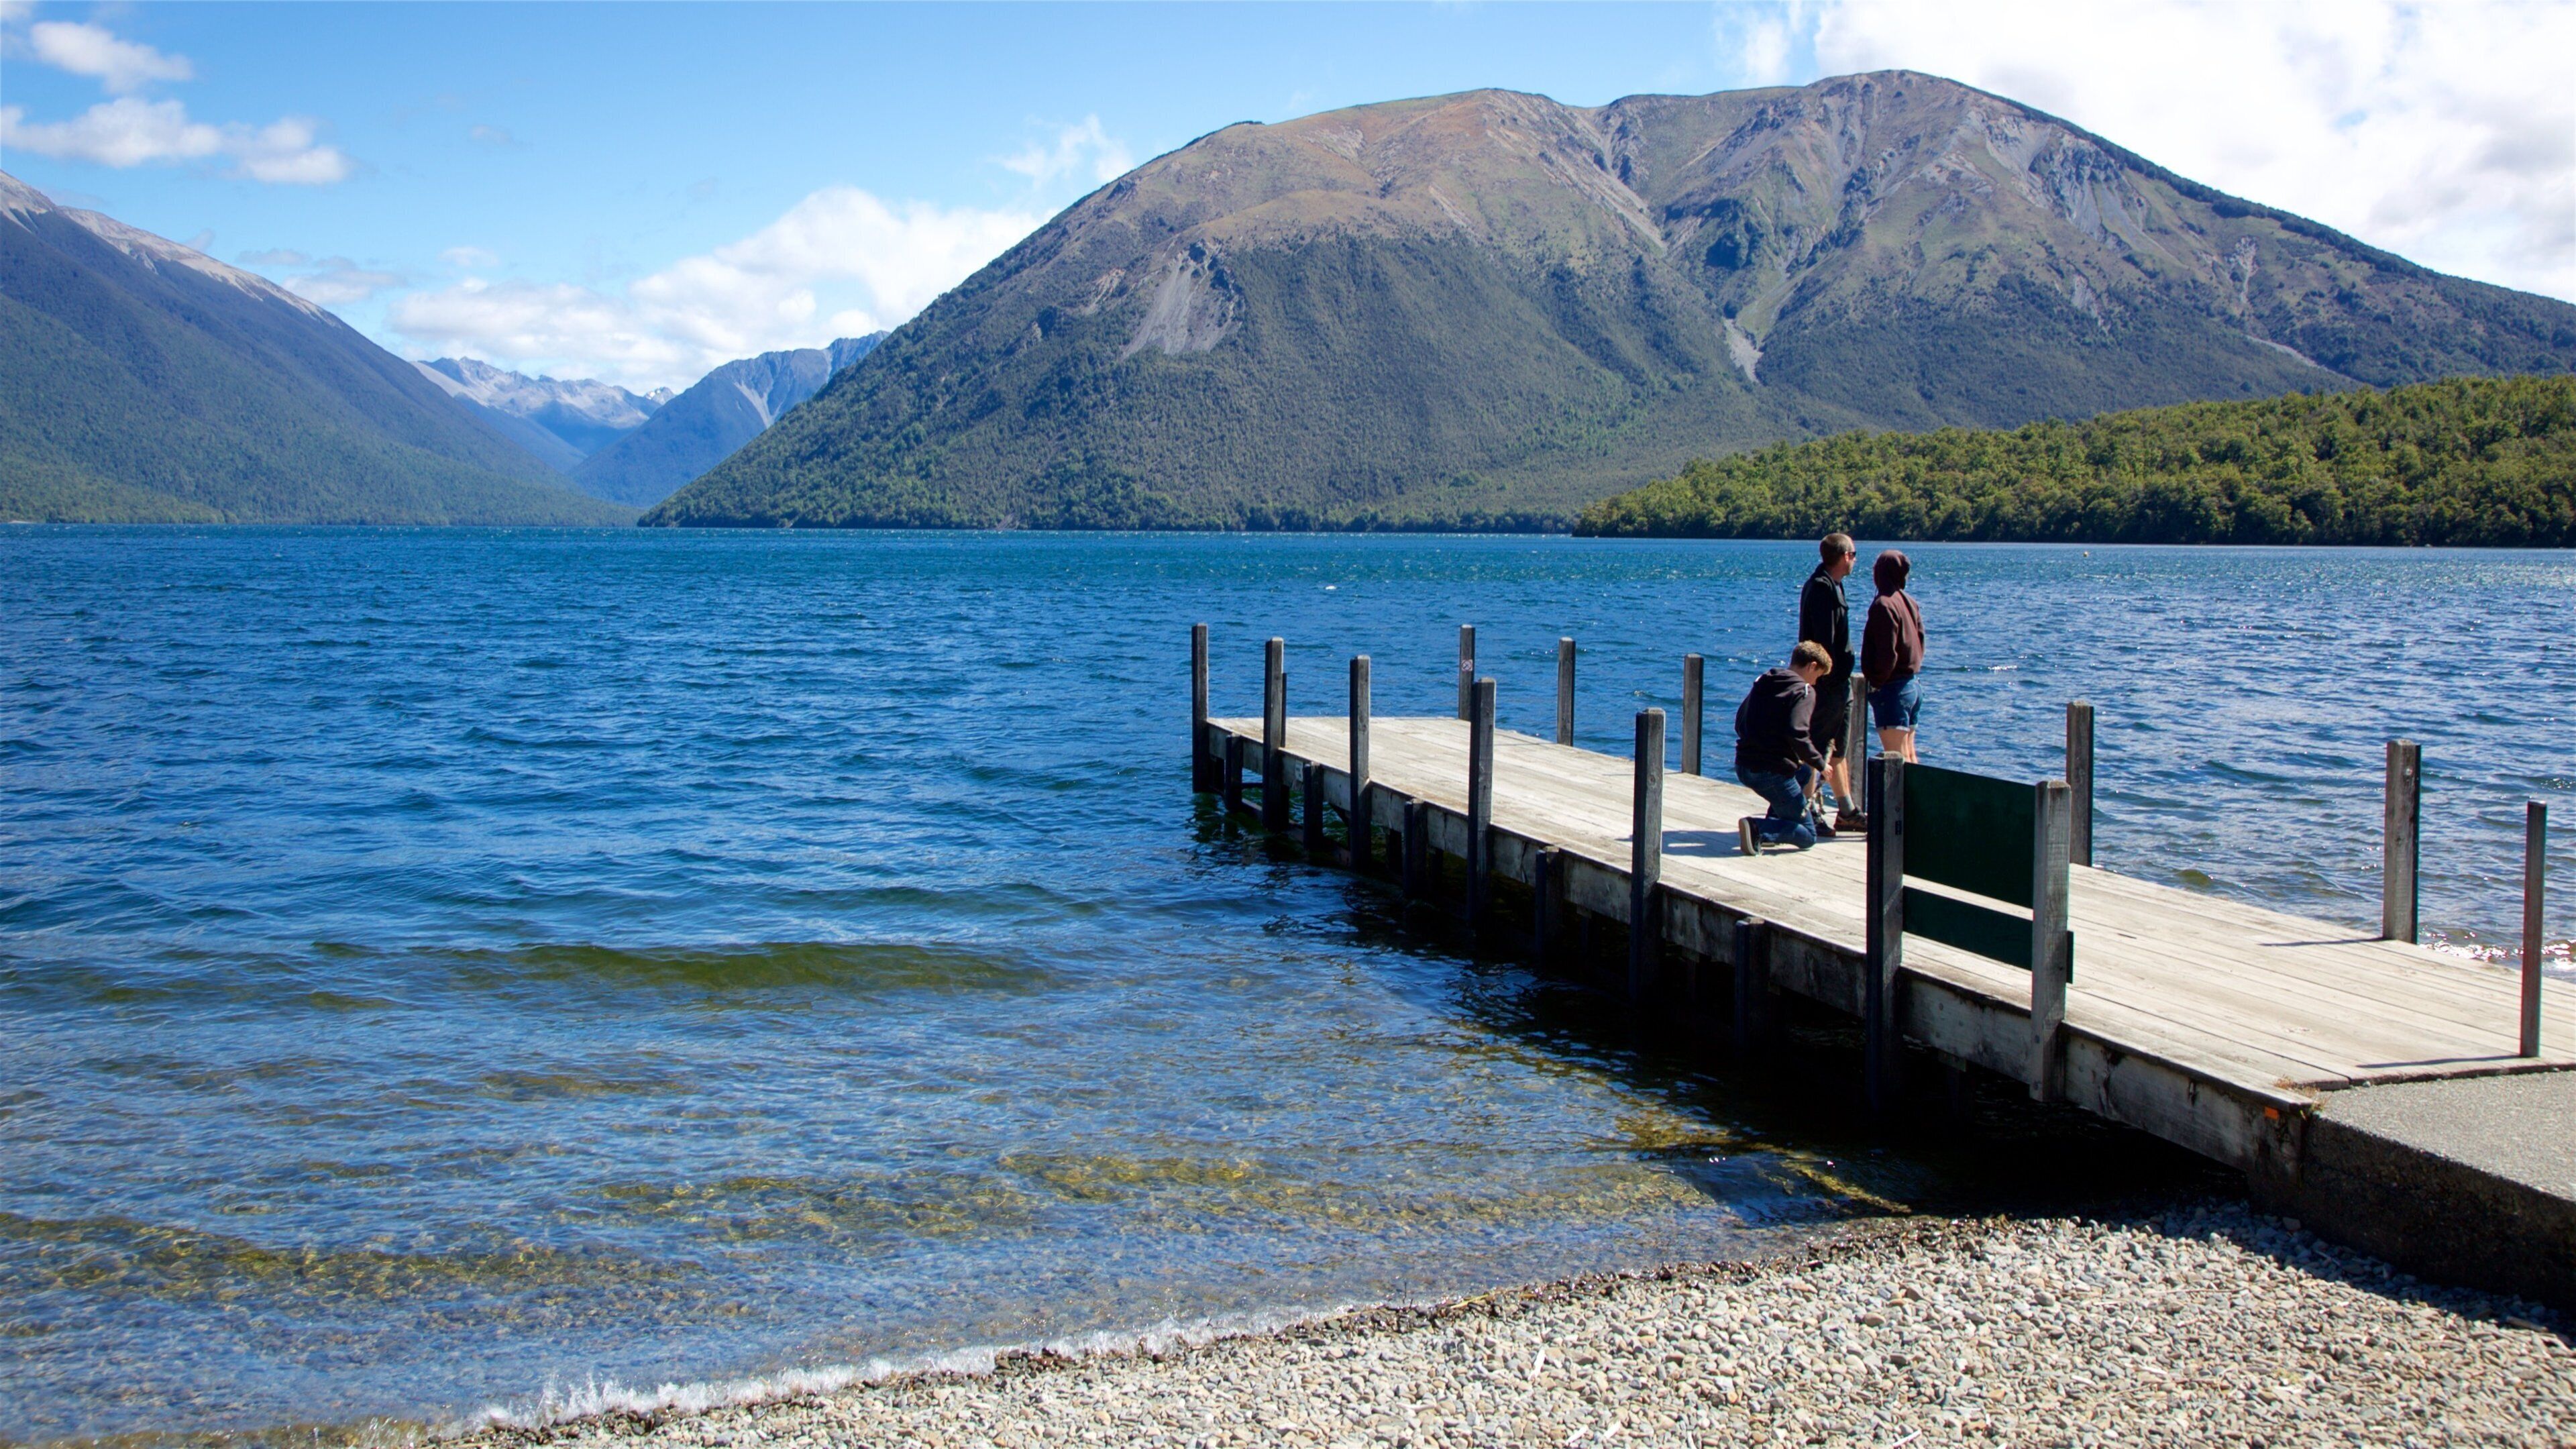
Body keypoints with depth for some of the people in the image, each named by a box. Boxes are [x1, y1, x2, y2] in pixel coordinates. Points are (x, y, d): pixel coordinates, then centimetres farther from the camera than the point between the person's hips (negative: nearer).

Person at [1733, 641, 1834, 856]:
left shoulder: (1763, 682, 15)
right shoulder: (1804, 691, -8)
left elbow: (1740, 723, 20)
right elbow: (1797, 735, -22)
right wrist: (1819, 763, -8)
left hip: (1743, 767, 8)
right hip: (1773, 771, -8)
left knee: (1806, 772, 34)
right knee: (1808, 836, 4)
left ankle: (1773, 823, 17)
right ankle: (1758, 829, -22)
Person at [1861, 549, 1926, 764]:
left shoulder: (1884, 605, -15)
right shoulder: (1909, 602, 11)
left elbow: (1888, 653, -19)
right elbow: (1920, 643, 15)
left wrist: (1876, 683, -9)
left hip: (1893, 689, -9)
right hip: (1912, 685, 9)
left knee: (1897, 759, -9)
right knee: (1909, 757, 15)